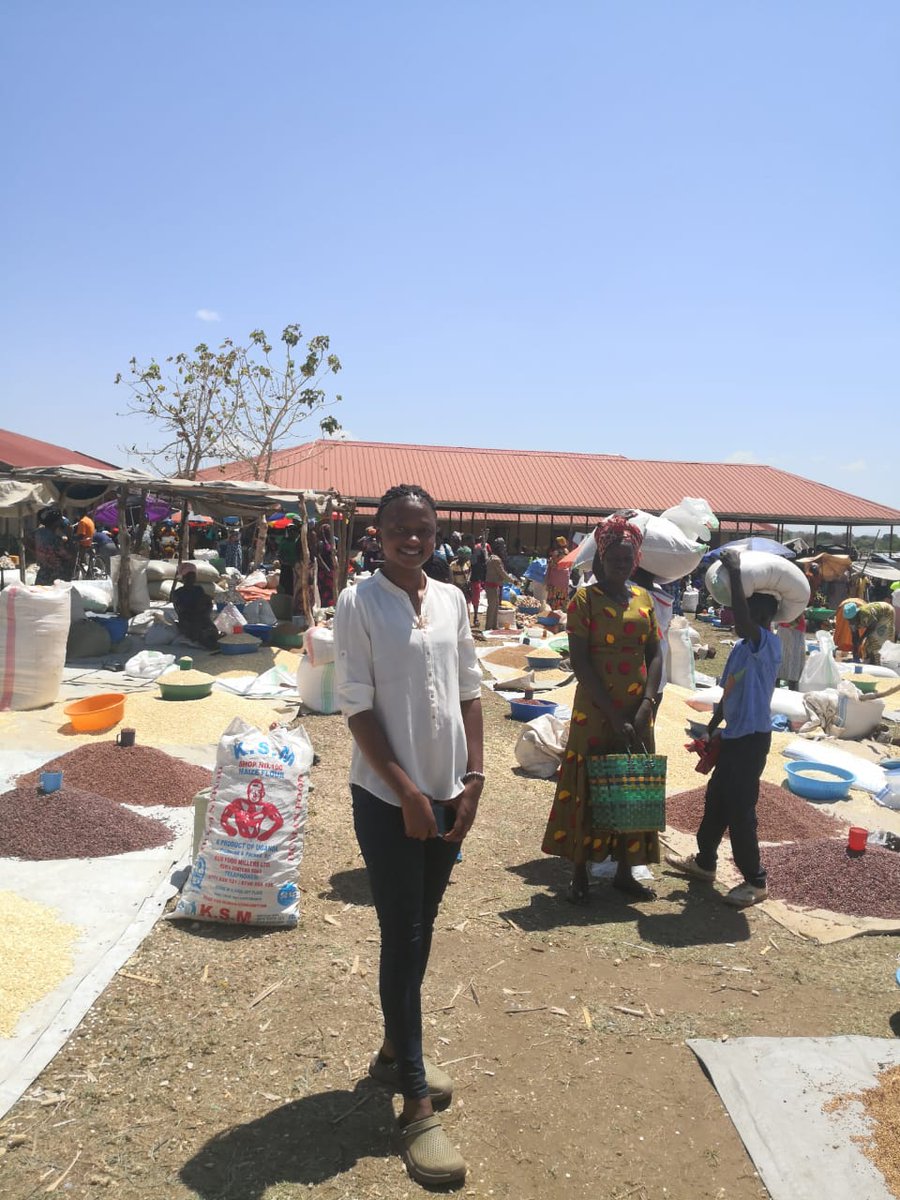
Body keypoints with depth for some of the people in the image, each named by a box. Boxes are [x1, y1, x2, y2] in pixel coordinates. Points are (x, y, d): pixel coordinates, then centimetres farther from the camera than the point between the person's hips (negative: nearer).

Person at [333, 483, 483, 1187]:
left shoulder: (452, 600, 5)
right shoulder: (359, 604, -10)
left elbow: (469, 691, 8)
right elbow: (357, 707, -12)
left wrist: (473, 778, 0)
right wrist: (407, 791, -14)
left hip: (449, 793, 5)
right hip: (388, 798, -5)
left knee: (421, 931, 17)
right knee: (403, 940, 1)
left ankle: (395, 1053, 37)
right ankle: (417, 1104, 13)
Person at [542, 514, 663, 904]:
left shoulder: (643, 598, 7)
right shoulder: (585, 599, -7)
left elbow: (655, 655, 6)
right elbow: (580, 662, -13)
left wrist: (645, 706, -9)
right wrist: (613, 715, -17)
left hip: (637, 712, 5)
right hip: (594, 711, -5)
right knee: (589, 788, 2)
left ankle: (624, 870, 26)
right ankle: (579, 874, 15)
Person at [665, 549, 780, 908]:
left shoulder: (768, 644, -17)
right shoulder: (743, 647, 11)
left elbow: (742, 623, -40)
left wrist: (735, 572, -33)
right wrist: (711, 730, 21)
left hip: (751, 737, -10)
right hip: (734, 736, 10)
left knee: (740, 809, -2)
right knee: (716, 798, 20)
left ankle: (755, 881, 13)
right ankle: (704, 861, 36)